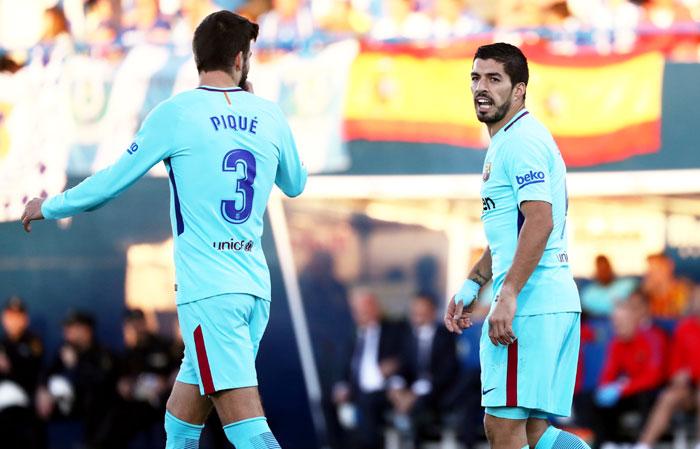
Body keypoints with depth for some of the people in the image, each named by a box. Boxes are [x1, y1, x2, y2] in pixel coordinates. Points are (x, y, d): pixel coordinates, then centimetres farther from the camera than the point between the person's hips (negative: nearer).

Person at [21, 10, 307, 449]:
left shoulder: (175, 113, -4)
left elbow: (115, 180, 4)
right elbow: (296, 183, 26)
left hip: (208, 289, -5)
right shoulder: (269, 115, 8)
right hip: (256, 285, 5)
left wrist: (50, 207, 21)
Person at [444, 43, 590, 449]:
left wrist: (507, 297, -25)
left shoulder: (521, 141, -10)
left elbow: (540, 222, -21)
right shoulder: (503, 143, 22)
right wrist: (472, 286, 28)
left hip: (528, 306, -10)